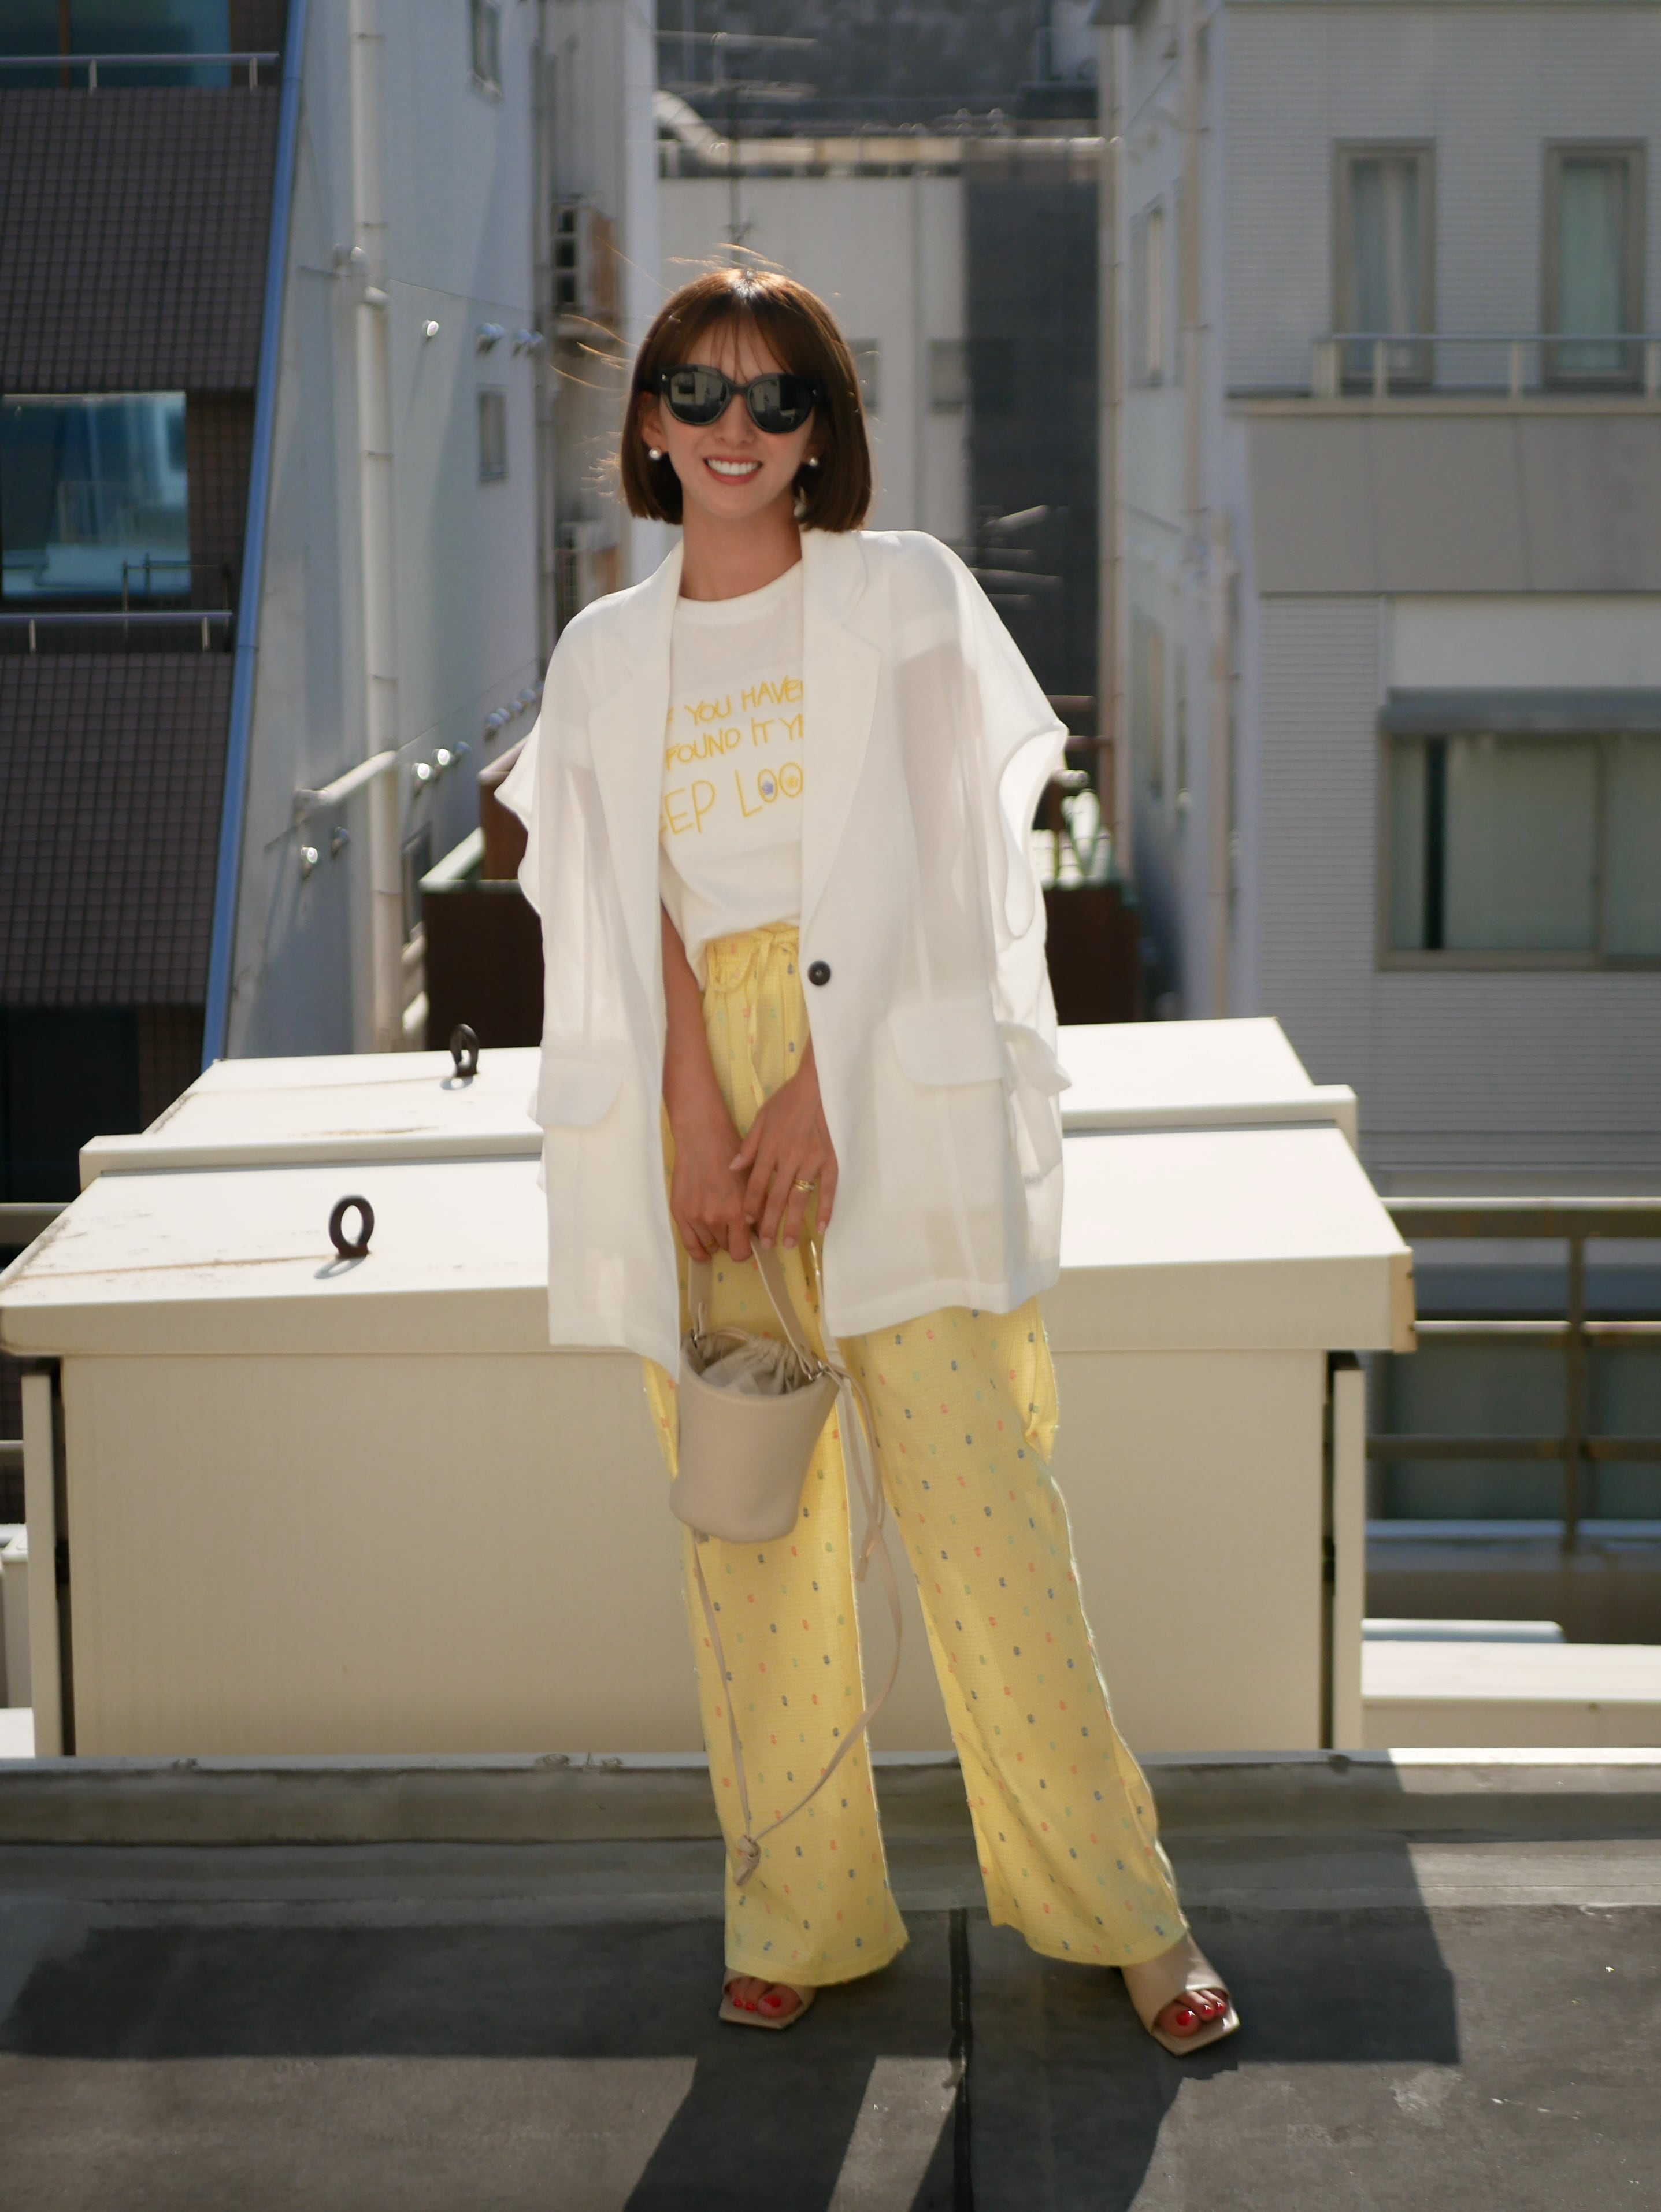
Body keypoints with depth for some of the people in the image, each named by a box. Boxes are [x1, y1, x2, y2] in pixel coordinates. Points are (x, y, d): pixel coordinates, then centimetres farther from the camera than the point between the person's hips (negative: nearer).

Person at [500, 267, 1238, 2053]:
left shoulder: (903, 596, 6)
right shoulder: (608, 654, 14)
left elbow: (908, 867, -2)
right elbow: (637, 910, 5)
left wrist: (814, 1092, -11)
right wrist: (701, 1121, -9)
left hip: (887, 1074, -3)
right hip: (697, 1087, 3)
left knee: (976, 1489, -7)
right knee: (750, 1516, 3)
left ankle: (1118, 1905, 4)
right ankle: (799, 1913, 13)